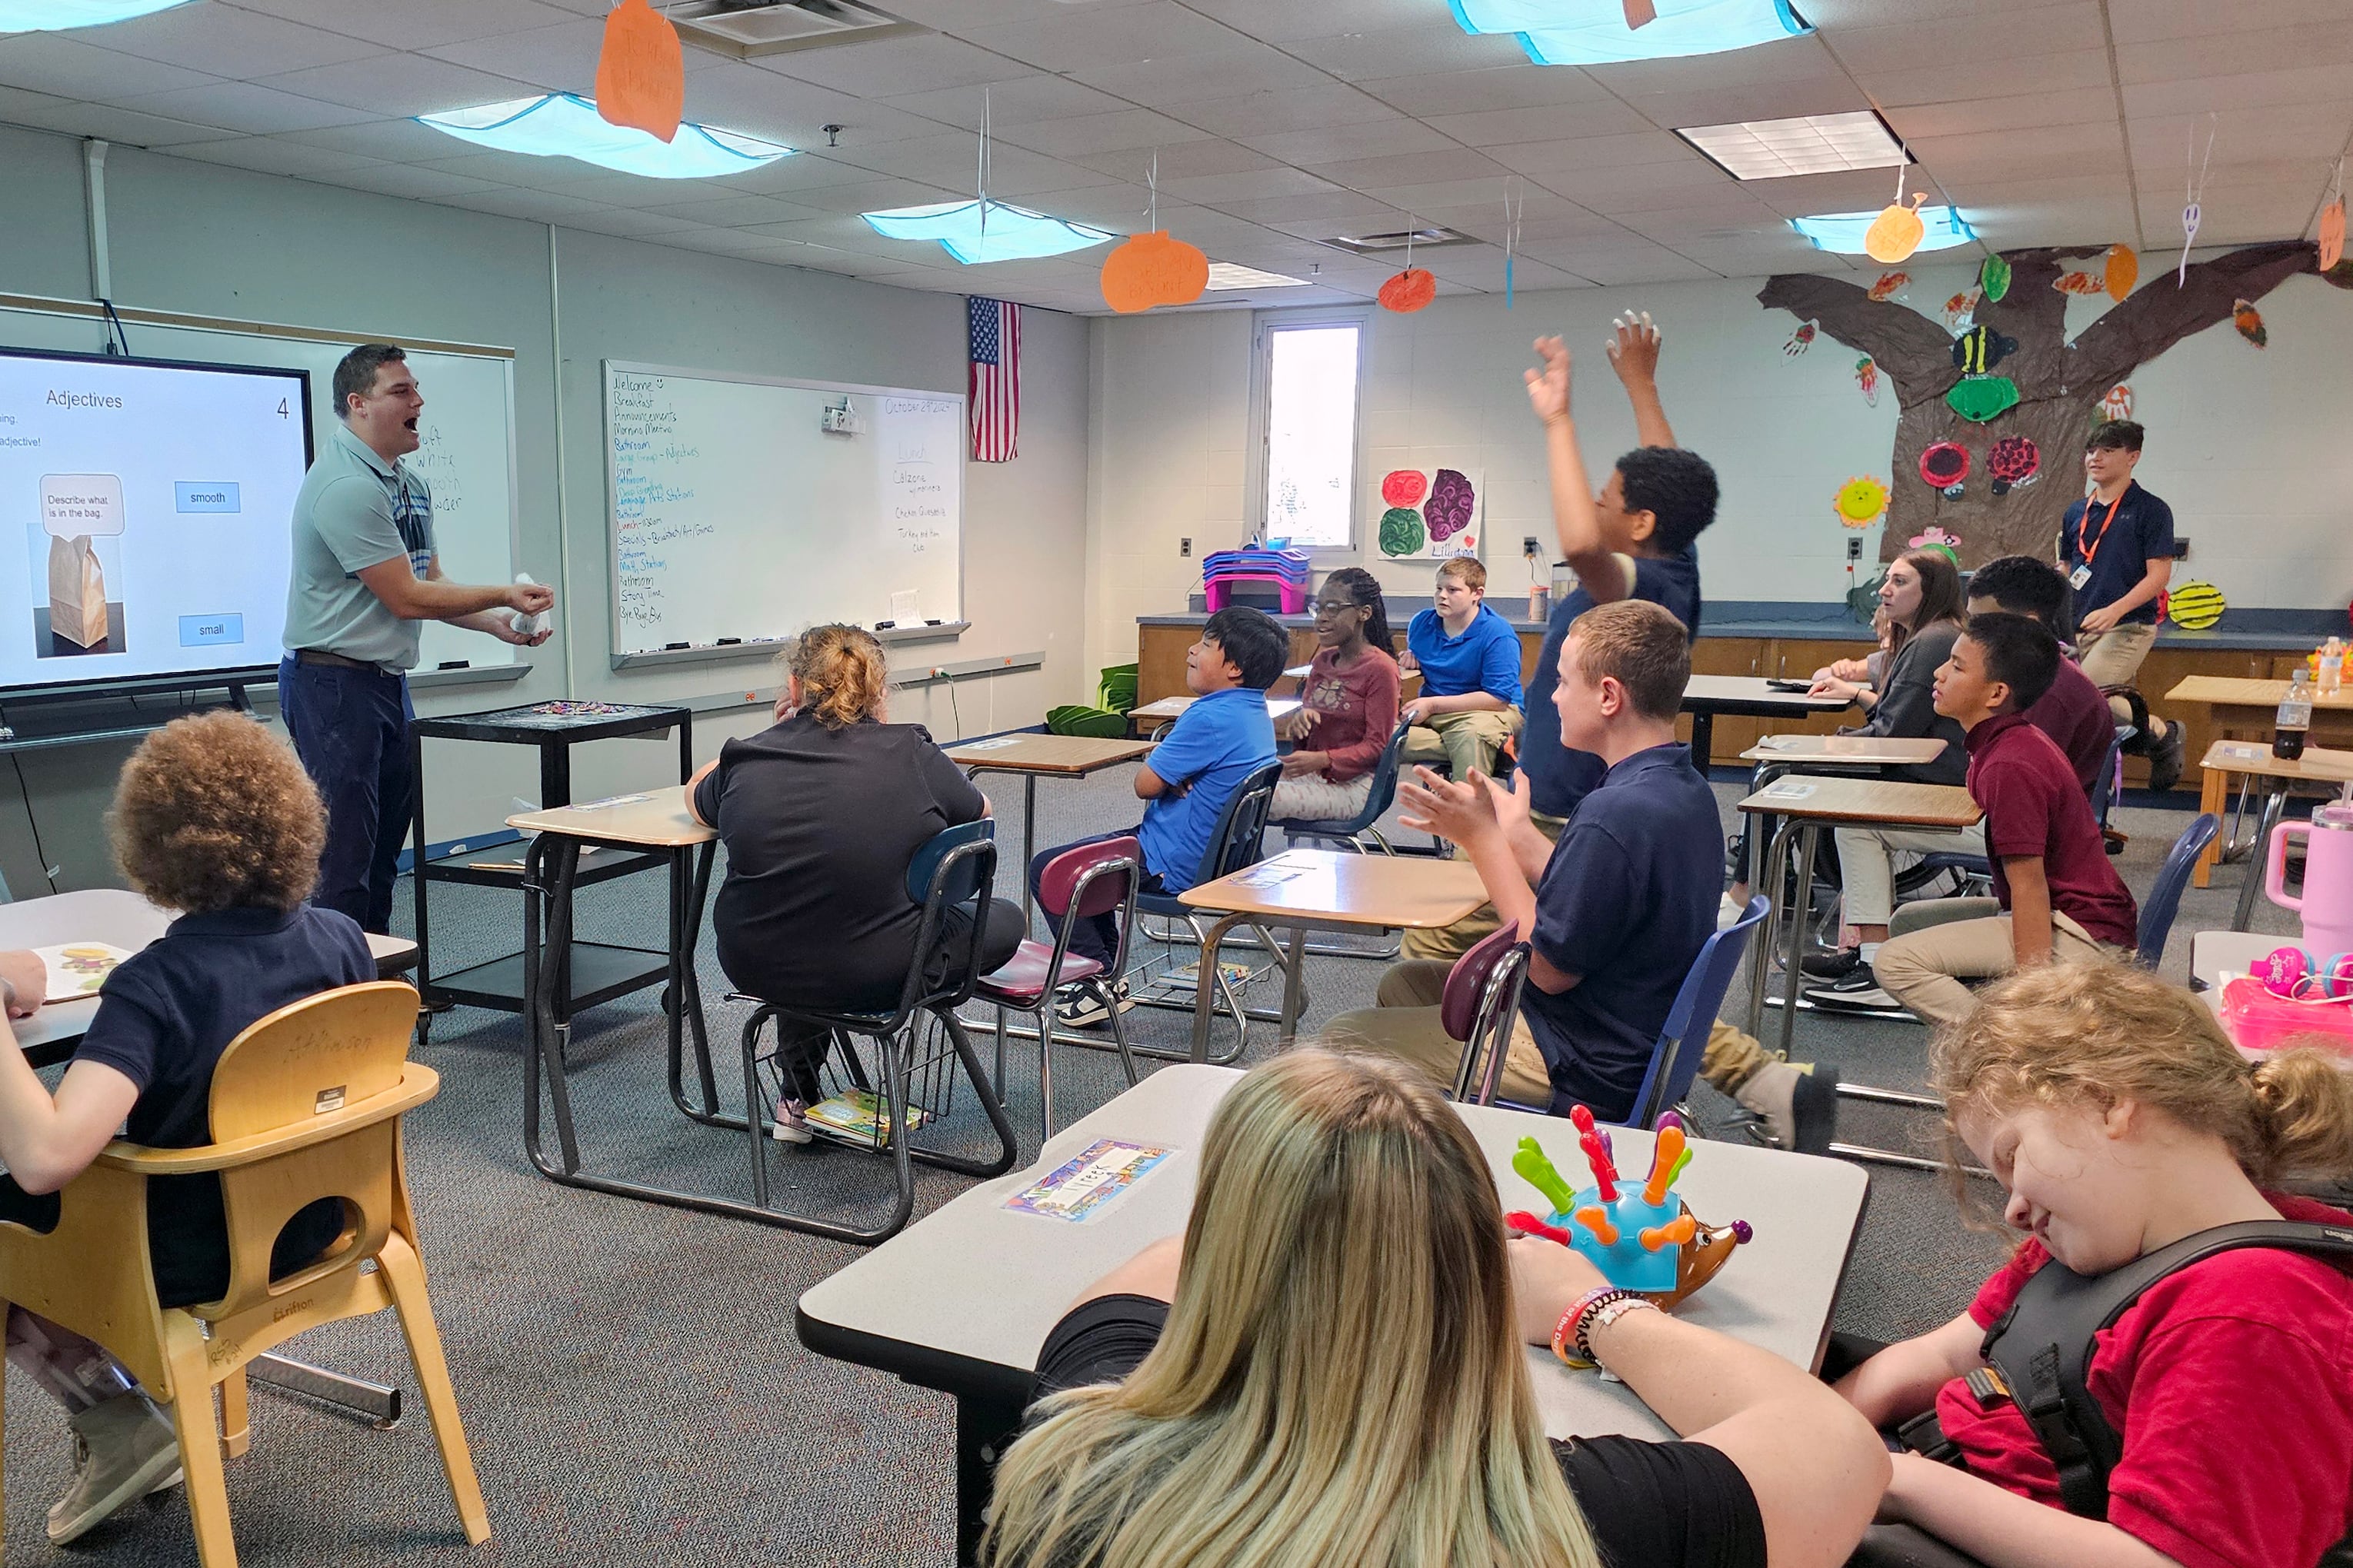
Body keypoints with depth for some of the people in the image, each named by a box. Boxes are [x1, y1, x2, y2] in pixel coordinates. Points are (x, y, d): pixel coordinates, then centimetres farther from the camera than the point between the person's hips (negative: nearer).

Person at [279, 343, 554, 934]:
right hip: (334, 682, -10)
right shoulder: (347, 485, -19)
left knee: (386, 841, 15)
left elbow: (431, 584, 16)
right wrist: (503, 595, -12)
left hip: (389, 680, 10)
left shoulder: (412, 484, 12)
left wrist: (497, 623, 0)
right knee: (345, 857, -6)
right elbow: (406, 598, -19)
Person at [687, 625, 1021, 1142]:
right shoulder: (909, 752, -11)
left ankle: (798, 1099, 40)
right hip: (882, 978, -4)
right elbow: (981, 814, 9)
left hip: (758, 972, 5)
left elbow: (697, 798, 20)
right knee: (1004, 919, 21)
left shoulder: (746, 759, -5)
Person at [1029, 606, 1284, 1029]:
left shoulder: (1211, 718, -27)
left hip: (1173, 867, -10)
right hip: (1215, 855, 10)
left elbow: (1146, 784, -22)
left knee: (1047, 870, 1)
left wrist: (1154, 761, 0)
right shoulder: (1256, 713, 5)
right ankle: (1106, 963, 27)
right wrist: (1174, 781, -7)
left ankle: (1103, 984, 3)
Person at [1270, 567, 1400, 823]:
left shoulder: (1380, 668, -8)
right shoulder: (1323, 660, 15)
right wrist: (1300, 718, -5)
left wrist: (1322, 759, -25)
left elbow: (1376, 745, -10)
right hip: (1315, 775, 7)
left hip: (1353, 785, -7)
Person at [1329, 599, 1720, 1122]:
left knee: (1345, 1037, -2)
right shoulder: (1686, 789, 3)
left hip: (1584, 1076, -10)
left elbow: (1551, 968, -22)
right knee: (1403, 983, 23)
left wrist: (1482, 838, -17)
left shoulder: (1616, 813, -29)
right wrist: (1512, 830, 10)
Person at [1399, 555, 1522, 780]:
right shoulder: (1421, 623, 10)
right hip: (1429, 714, 5)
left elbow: (1498, 698, -18)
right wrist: (1409, 659, 3)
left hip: (1486, 711, -5)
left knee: (1473, 734, -42)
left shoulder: (1498, 635, -11)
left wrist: (1433, 705, -18)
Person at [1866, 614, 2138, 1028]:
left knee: (1898, 962, -18)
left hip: (2080, 935, -11)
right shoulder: (2017, 744, 10)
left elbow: (2030, 887, -23)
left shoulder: (2011, 767, -22)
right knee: (1909, 921, 21)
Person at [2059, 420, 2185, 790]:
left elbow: (2159, 574, -9)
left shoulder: (2151, 510, -3)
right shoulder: (2077, 513, 15)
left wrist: (2113, 610, -22)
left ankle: (2161, 735, -1)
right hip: (2079, 628, 7)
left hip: (2129, 625, -7)